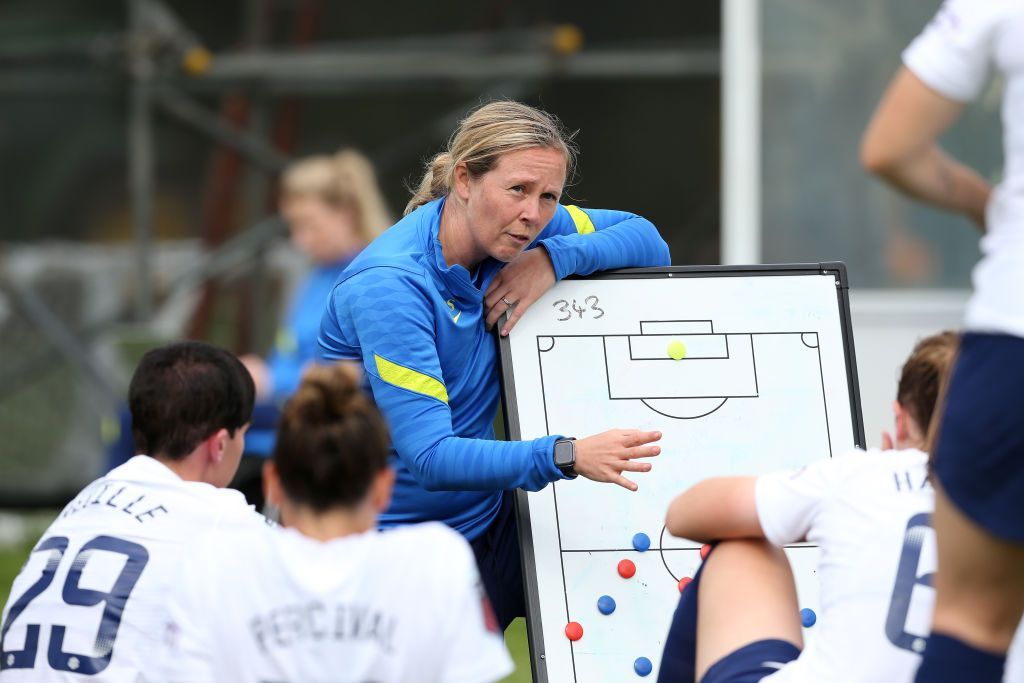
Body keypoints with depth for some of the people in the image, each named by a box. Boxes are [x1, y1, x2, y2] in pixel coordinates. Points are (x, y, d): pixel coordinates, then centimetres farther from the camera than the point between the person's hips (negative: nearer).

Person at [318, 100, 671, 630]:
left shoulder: (507, 229, -4)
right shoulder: (389, 286, -26)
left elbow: (649, 244, 5)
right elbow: (428, 457, -32)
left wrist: (555, 258, -15)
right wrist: (566, 456, -44)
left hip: (487, 522, 7)